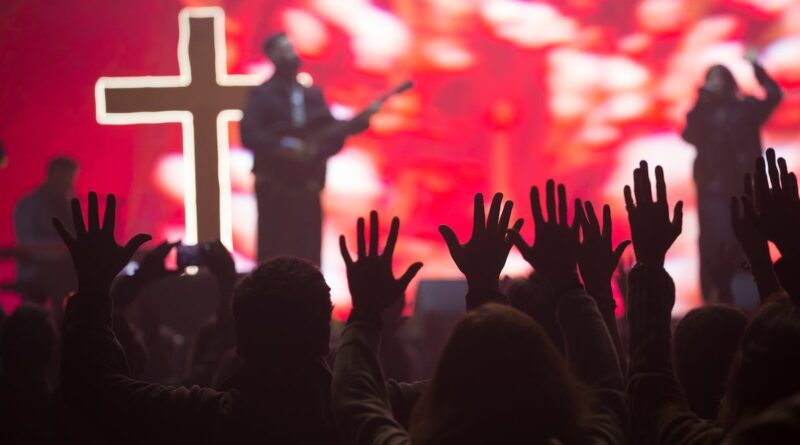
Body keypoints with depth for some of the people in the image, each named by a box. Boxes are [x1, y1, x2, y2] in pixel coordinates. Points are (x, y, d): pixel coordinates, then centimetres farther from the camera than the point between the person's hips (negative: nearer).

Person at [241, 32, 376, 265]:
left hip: (307, 187, 5)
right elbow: (249, 134, -15)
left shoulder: (313, 95, 14)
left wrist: (360, 120, -4)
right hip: (274, 187, -5)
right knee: (274, 253, -6)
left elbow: (331, 132, 11)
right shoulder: (262, 95, -3)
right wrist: (282, 146, -25)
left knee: (308, 255, 5)